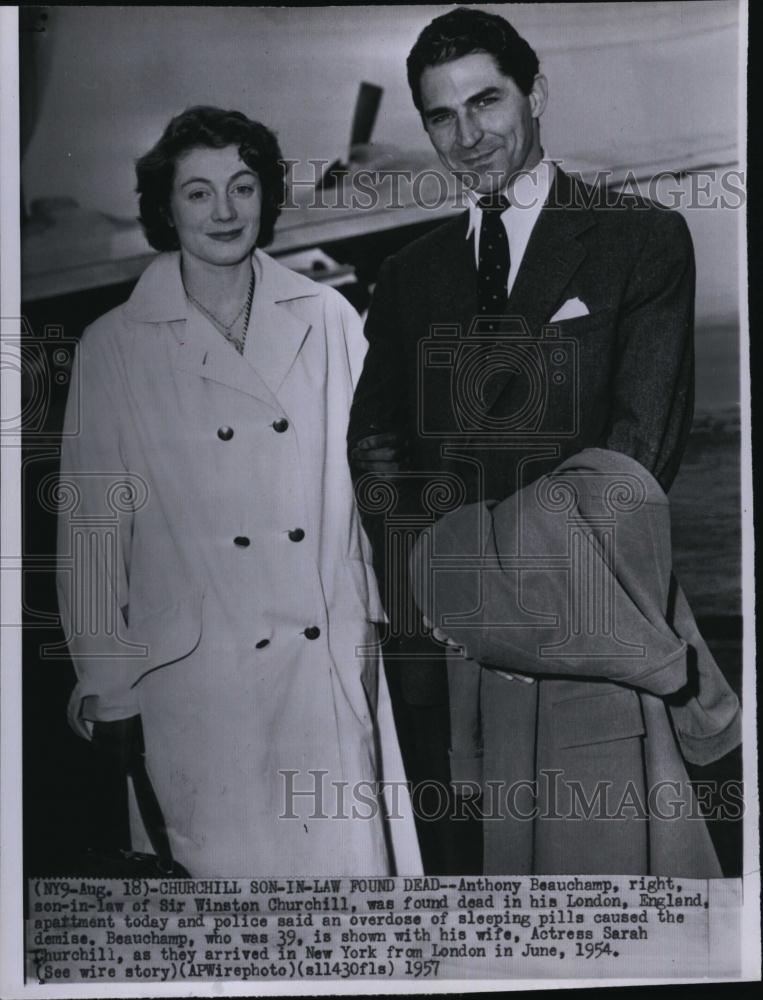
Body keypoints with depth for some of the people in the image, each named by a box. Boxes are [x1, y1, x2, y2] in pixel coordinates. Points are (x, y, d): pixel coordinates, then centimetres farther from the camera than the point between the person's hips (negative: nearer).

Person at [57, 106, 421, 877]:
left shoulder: (328, 319, 4)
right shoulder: (114, 348, -1)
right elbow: (92, 524, 2)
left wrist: (374, 614, 9)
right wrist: (106, 684, 3)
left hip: (333, 662, 2)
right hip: (199, 677, -1)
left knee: (349, 849, 6)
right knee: (223, 857, 5)